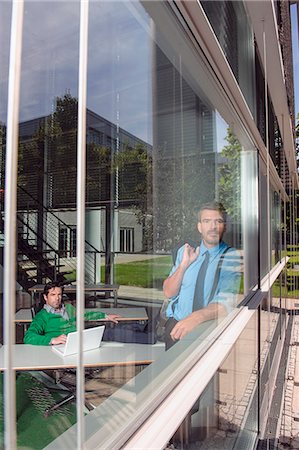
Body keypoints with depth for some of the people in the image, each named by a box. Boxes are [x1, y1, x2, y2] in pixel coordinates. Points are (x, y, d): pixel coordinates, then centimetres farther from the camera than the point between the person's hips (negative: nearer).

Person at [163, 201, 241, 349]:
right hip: (176, 322, 3)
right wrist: (183, 265, -10)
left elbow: (226, 302, -17)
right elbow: (168, 293, 5)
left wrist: (196, 317, -34)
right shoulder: (185, 251, 6)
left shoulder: (233, 257, -5)